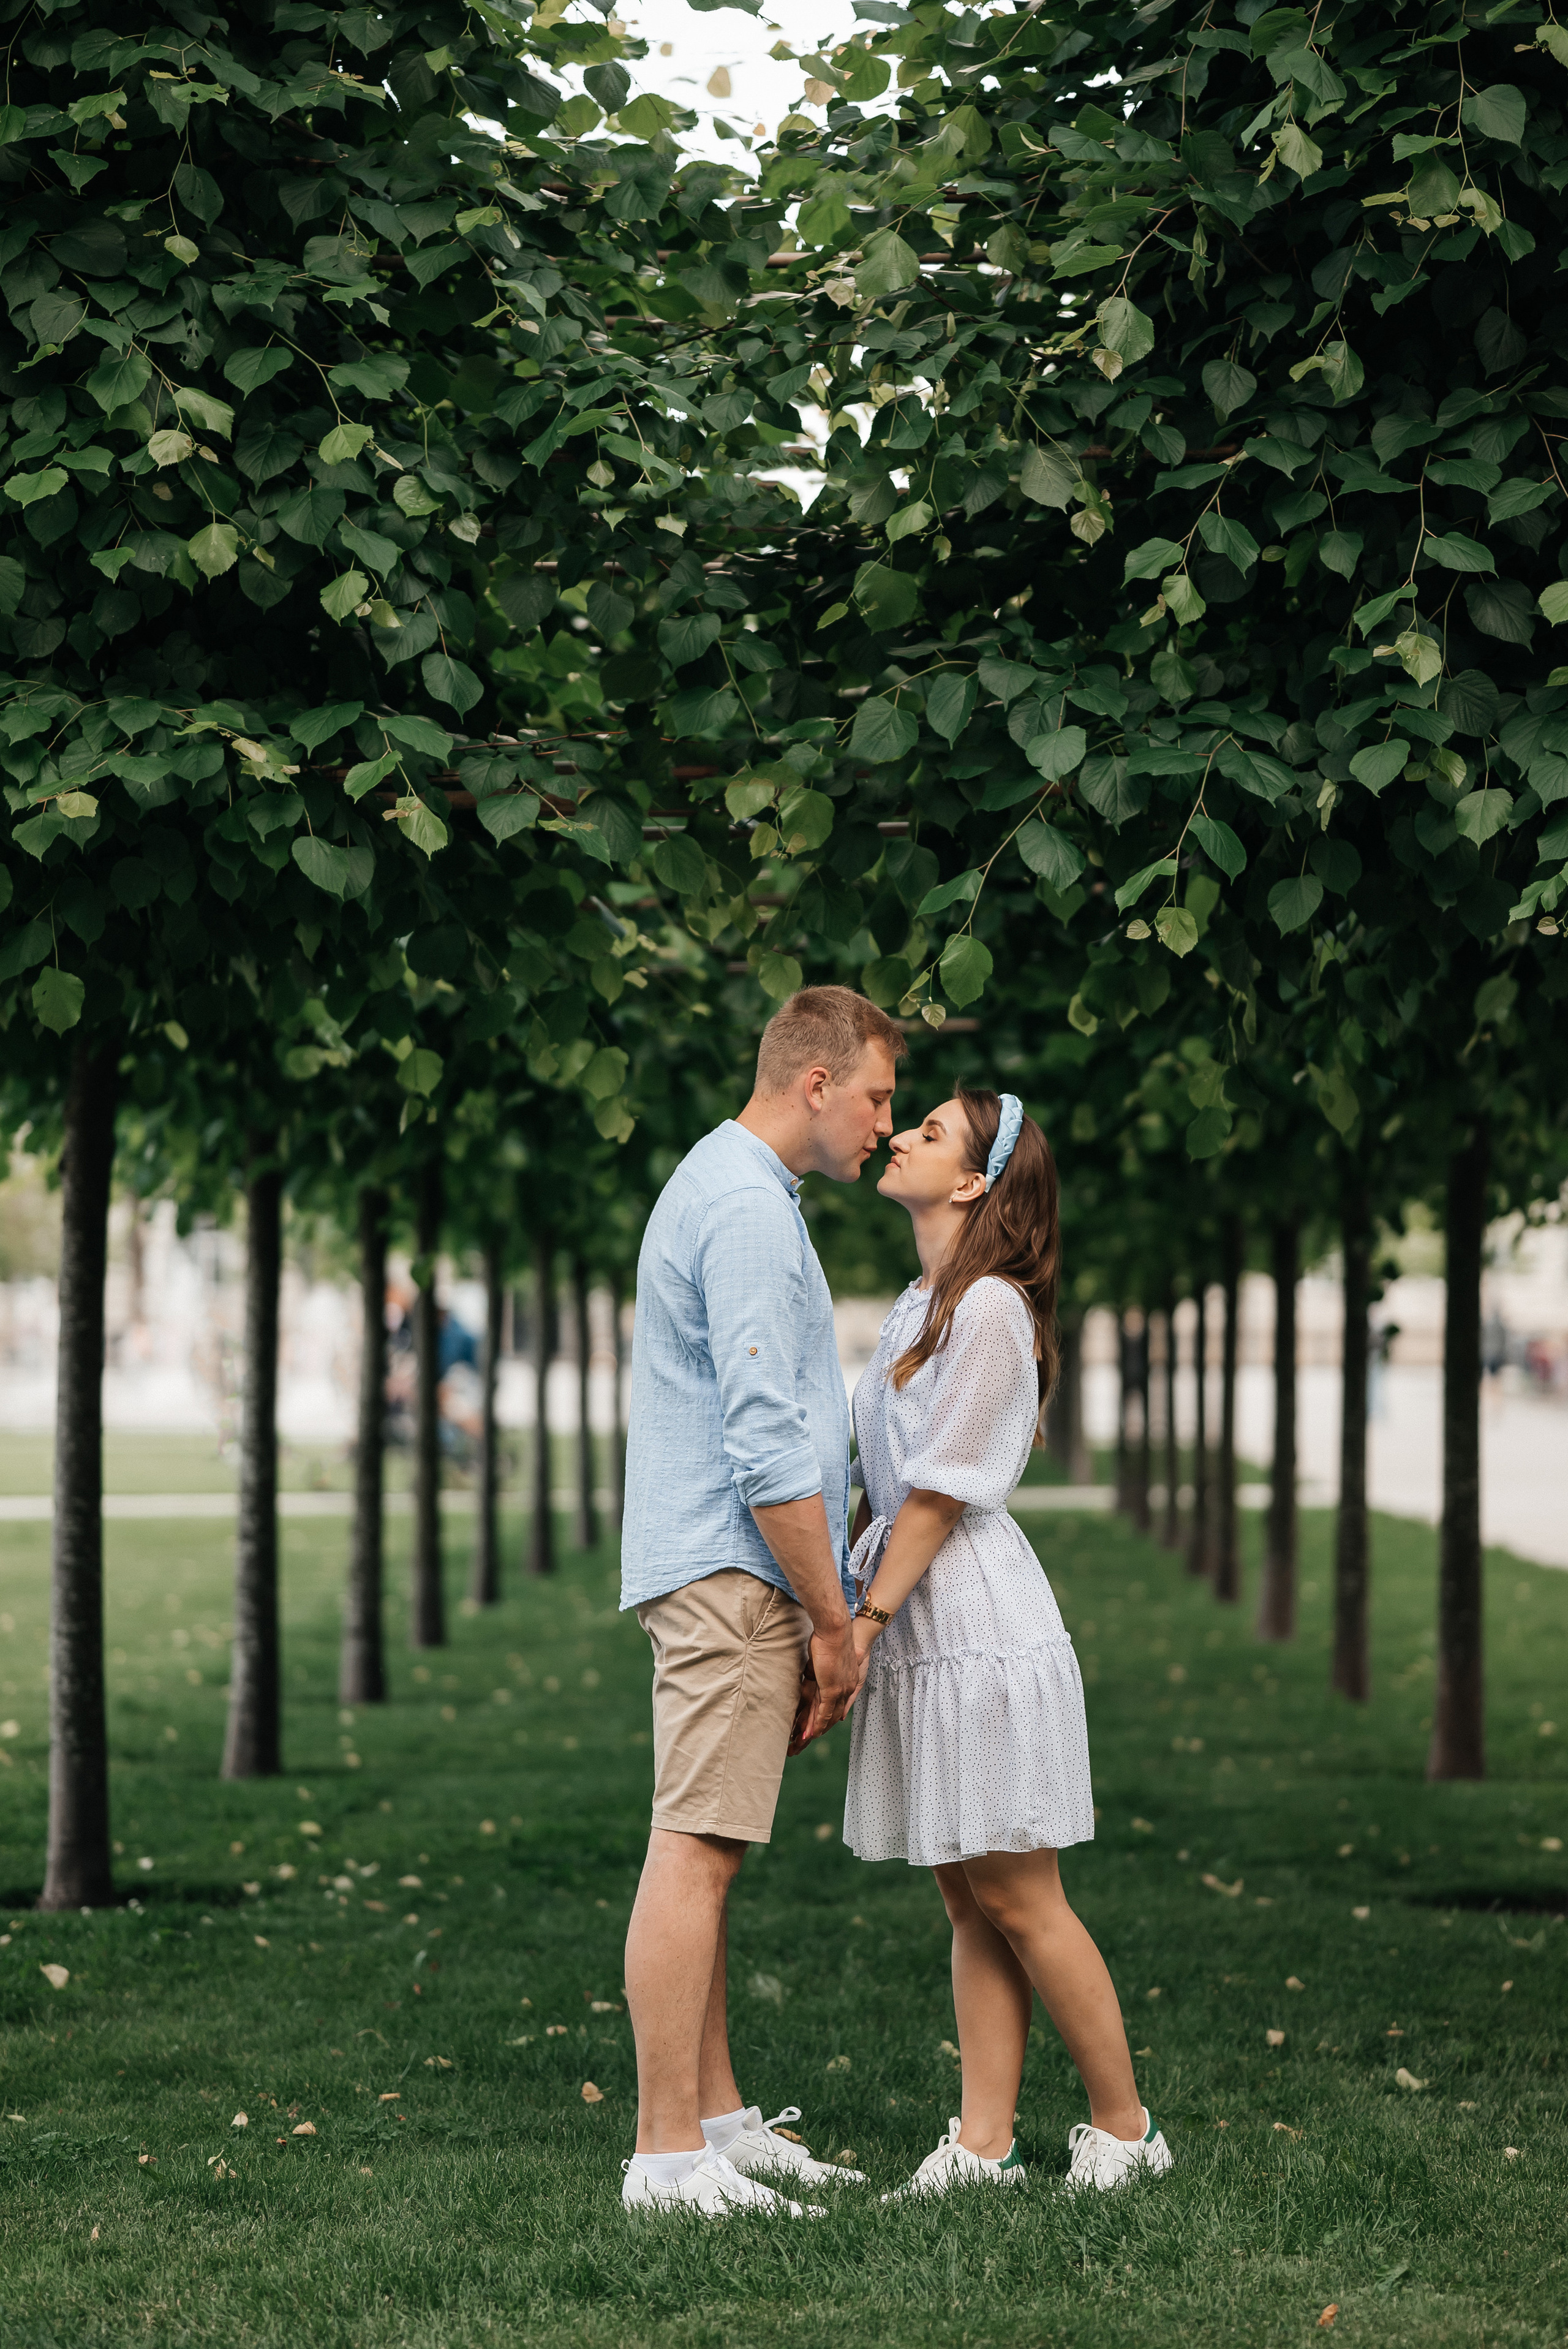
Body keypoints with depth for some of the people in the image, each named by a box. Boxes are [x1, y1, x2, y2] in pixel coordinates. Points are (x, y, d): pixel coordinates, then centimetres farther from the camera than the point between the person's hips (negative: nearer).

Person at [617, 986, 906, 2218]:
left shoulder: (723, 1186, 21)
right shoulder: (747, 1208, -14)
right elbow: (766, 1445, -20)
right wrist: (834, 1620, -15)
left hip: (723, 1578, 11)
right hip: (732, 1574, -11)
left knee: (706, 1854, 11)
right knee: (695, 1853, -11)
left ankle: (718, 2118, 16)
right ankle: (669, 2155, -11)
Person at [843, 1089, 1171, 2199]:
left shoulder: (991, 1308, -13)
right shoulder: (922, 1306, 15)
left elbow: (942, 1491, -15)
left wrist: (863, 1622, -14)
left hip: (982, 1636, -9)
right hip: (929, 1643, 9)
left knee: (1020, 1902, -3)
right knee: (972, 1905, 9)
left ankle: (1126, 2127, 9)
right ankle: (984, 2143, 11)